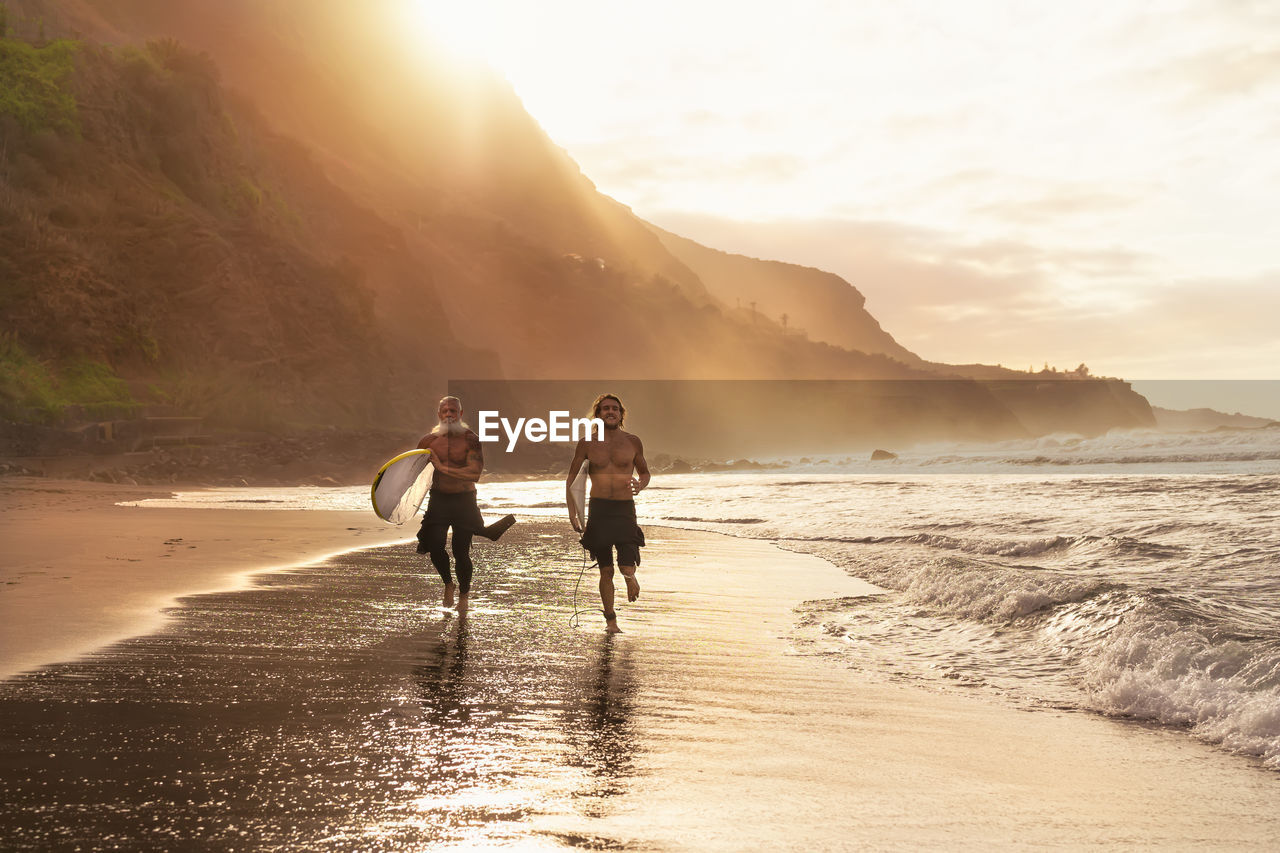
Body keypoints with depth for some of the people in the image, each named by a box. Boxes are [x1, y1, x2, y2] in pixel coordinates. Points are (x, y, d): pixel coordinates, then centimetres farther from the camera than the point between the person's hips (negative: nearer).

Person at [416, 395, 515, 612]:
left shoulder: (470, 440, -7)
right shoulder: (429, 440, 2)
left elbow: (475, 474, -19)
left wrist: (443, 467, -18)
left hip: (463, 499, -2)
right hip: (438, 498, 2)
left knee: (461, 551, -2)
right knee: (435, 545, -11)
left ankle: (464, 593, 23)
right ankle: (448, 584, 18)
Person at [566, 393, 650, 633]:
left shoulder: (632, 442, 5)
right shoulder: (587, 443, 4)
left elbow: (645, 472, 18)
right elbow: (571, 478, 9)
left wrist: (640, 484, -6)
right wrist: (571, 511, 0)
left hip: (625, 508, 0)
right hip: (598, 509, 0)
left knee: (627, 569, -10)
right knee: (606, 571, 3)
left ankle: (631, 579, 27)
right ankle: (610, 619, 19)